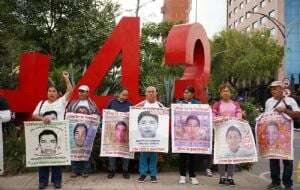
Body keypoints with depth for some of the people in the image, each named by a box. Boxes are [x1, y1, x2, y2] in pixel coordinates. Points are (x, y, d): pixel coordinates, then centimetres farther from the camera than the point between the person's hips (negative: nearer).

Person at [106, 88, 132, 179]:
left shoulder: (129, 104, 10)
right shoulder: (112, 102, 7)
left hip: (125, 130, 1)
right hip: (113, 129, 0)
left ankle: (125, 170, 12)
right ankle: (112, 170, 13)